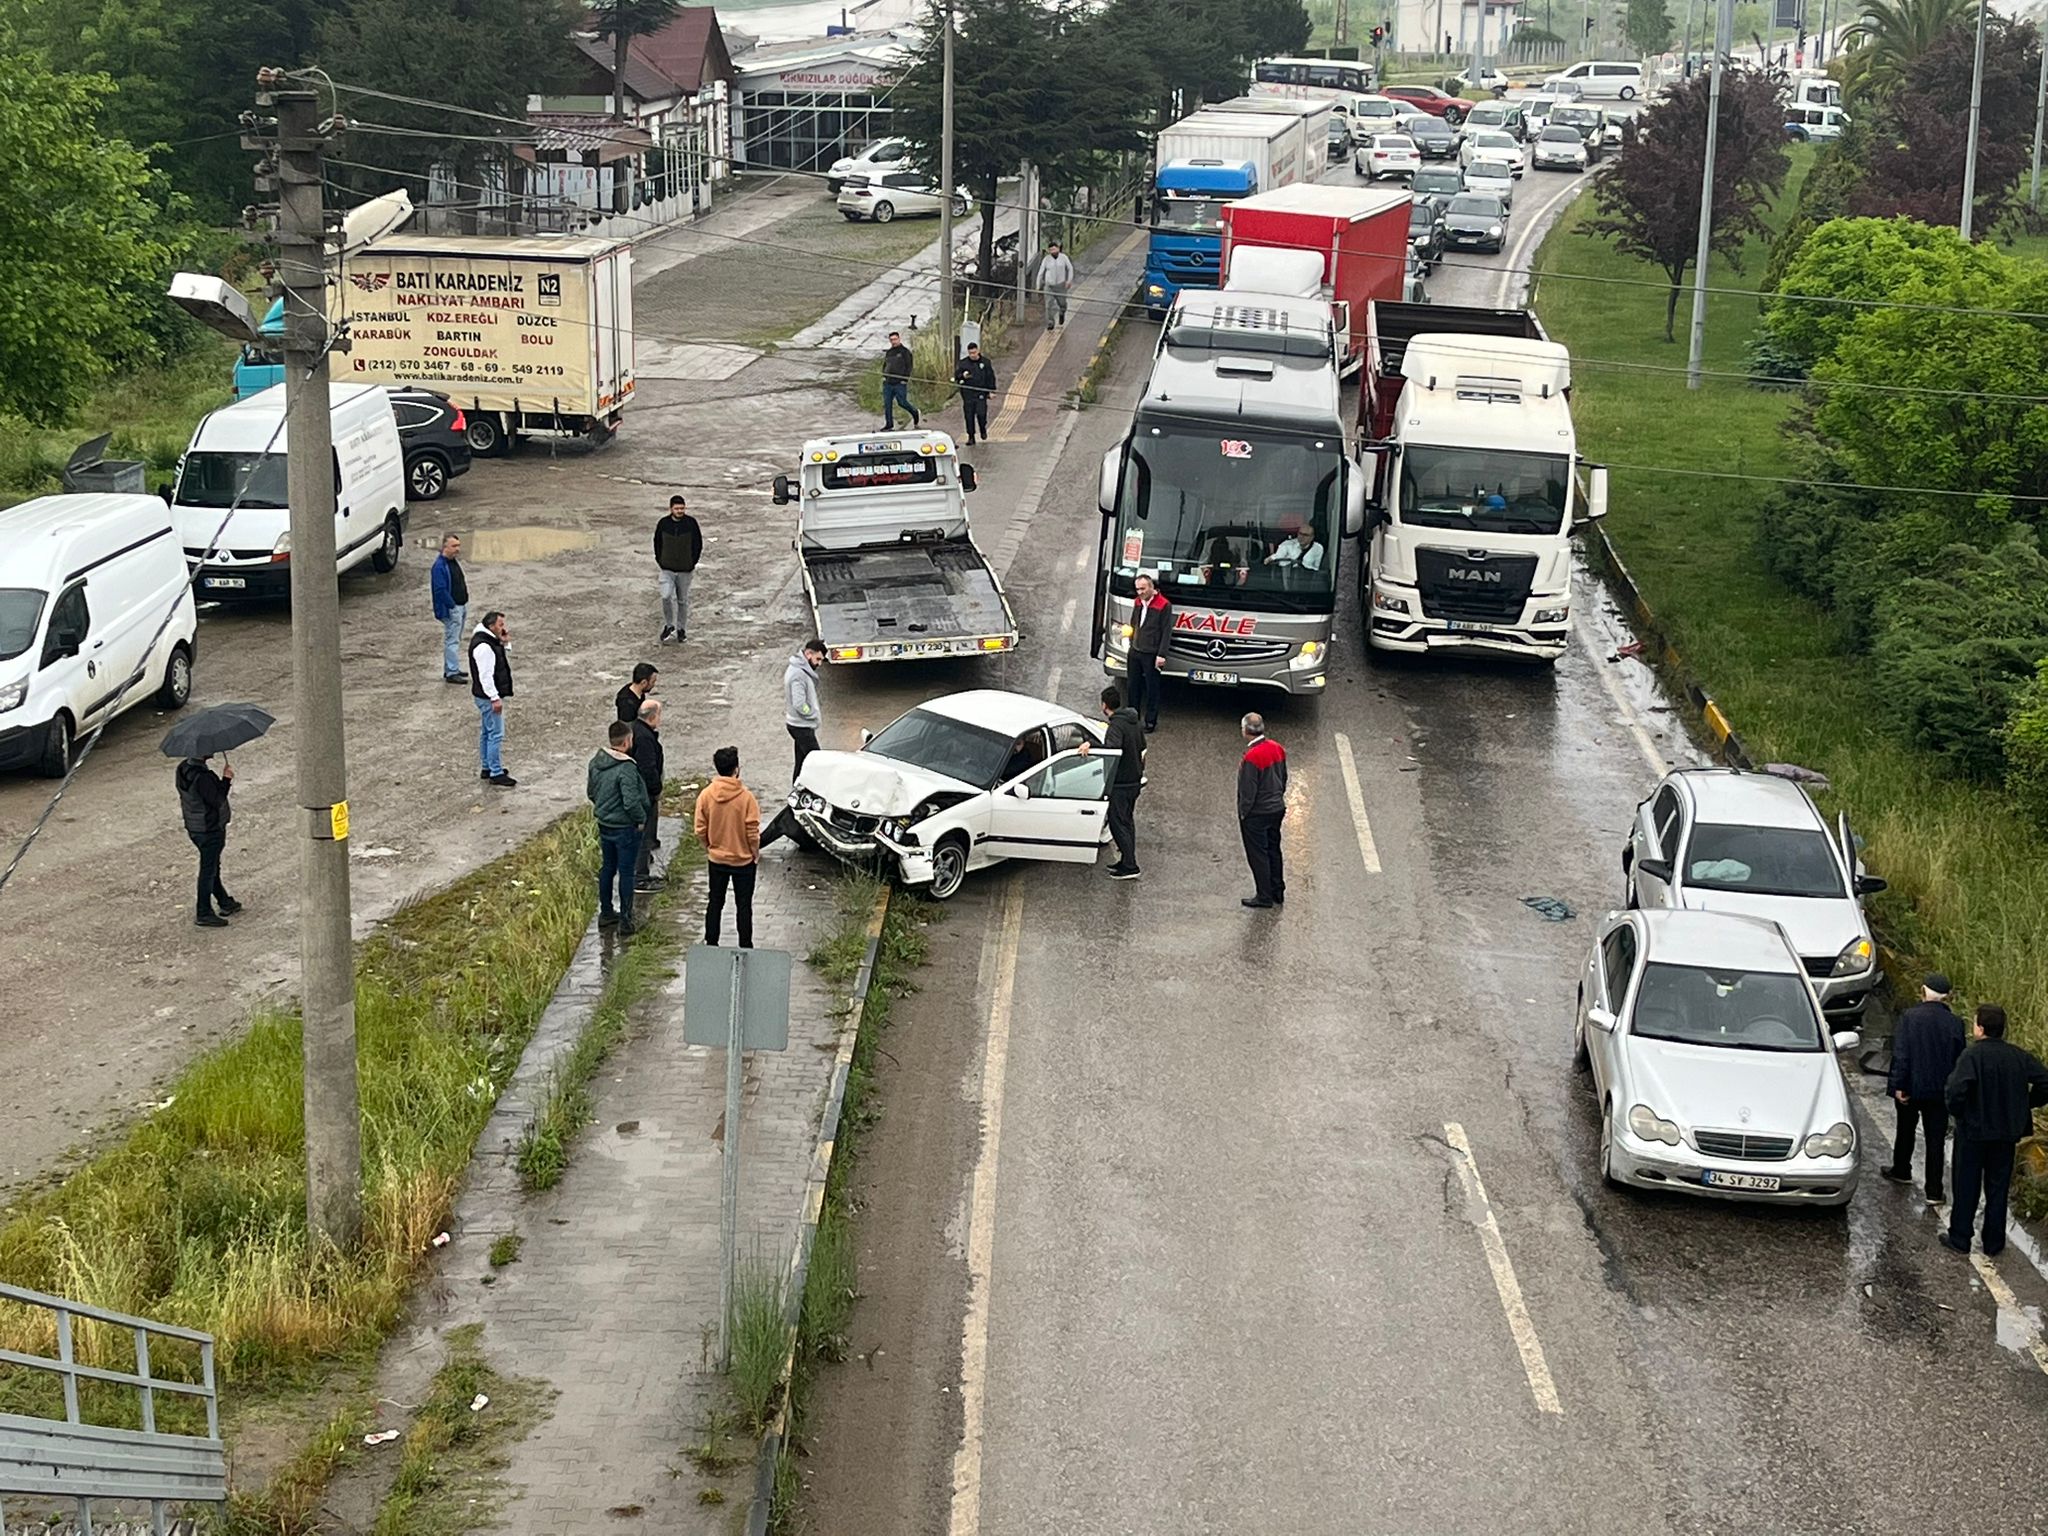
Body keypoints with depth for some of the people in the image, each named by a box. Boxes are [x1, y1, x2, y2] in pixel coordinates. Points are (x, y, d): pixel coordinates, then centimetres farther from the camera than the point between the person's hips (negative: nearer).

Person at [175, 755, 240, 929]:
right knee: (209, 870, 3)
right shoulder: (202, 777, -30)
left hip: (193, 827, 9)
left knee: (212, 867, 22)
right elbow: (217, 800, -25)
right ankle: (204, 914, 13)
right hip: (210, 830, -9)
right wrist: (226, 778, -18)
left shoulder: (183, 769, -1)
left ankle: (225, 903, 37)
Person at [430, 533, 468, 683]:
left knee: (456, 640, 16)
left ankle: (450, 669, 25)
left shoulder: (454, 562, 11)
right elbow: (440, 590, -24)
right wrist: (452, 606, -20)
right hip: (451, 609, -10)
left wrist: (464, 605, 16)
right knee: (452, 640, -6)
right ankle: (451, 673, -3)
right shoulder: (439, 566, -19)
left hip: (461, 607, 10)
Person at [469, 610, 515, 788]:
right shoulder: (483, 646, -24)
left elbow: (498, 662, 19)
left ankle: (488, 768, 31)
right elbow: (485, 675, -26)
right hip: (488, 697, -11)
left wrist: (503, 643, 4)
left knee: (486, 732, 20)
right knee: (496, 735, -7)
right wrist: (495, 698, -24)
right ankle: (496, 775, -4)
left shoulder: (489, 640, 8)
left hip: (487, 696, 11)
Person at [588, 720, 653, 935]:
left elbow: (590, 790, 10)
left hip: (604, 825, 7)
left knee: (607, 868, 20)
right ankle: (625, 919, 10)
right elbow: (631, 802, -28)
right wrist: (641, 819, -11)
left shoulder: (596, 762, -2)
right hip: (625, 828, -7)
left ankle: (605, 912, 31)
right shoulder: (627, 769, -26)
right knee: (625, 872, 4)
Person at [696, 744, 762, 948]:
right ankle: (745, 947, 15)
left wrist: (709, 849, 12)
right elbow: (753, 832, -15)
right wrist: (756, 852, 3)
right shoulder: (746, 797, -20)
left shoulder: (706, 795, -11)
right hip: (743, 860, -3)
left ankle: (711, 944, 22)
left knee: (715, 903, 16)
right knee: (743, 905, 10)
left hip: (716, 860, 3)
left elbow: (700, 831, -6)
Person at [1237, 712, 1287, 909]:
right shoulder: (1276, 748, 0)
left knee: (1258, 855, 4)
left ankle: (1264, 896, 11)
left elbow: (1248, 790, -21)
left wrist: (1243, 813, -9)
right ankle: (1278, 892, 28)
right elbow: (1283, 777, 10)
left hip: (1257, 813, -8)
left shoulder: (1252, 756, -25)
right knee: (1273, 850, 19)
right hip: (1277, 809, 8)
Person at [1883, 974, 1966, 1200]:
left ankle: (1902, 1171, 41)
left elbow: (1900, 1054, -16)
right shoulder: (1955, 1023, -6)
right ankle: (1934, 1191, 6)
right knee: (1936, 1139, 6)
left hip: (1911, 1087, -1)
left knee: (1906, 1130, 22)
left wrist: (1898, 1086, -10)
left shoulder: (1909, 1017, -14)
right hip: (1939, 1090, 1)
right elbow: (1959, 1060, 1)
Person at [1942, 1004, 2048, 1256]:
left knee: (1966, 1186, 10)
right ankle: (1994, 1244, 20)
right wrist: (2024, 1105, 8)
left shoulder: (1973, 1055, -18)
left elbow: (1956, 1090, -30)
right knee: (1998, 1188, 14)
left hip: (1973, 1131, -4)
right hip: (2007, 1132, 4)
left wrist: (1958, 1112, -11)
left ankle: (1960, 1238, 17)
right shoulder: (2019, 1056, -2)